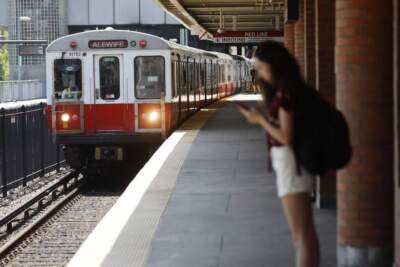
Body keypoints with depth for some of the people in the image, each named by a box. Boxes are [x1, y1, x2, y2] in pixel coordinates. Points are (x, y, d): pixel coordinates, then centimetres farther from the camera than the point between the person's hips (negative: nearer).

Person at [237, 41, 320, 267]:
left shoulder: (285, 92, -17)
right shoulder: (291, 88, 12)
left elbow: (285, 136, -19)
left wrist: (259, 119, -7)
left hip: (290, 161, -10)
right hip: (290, 162, 10)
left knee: (302, 234, -9)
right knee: (306, 232, 13)